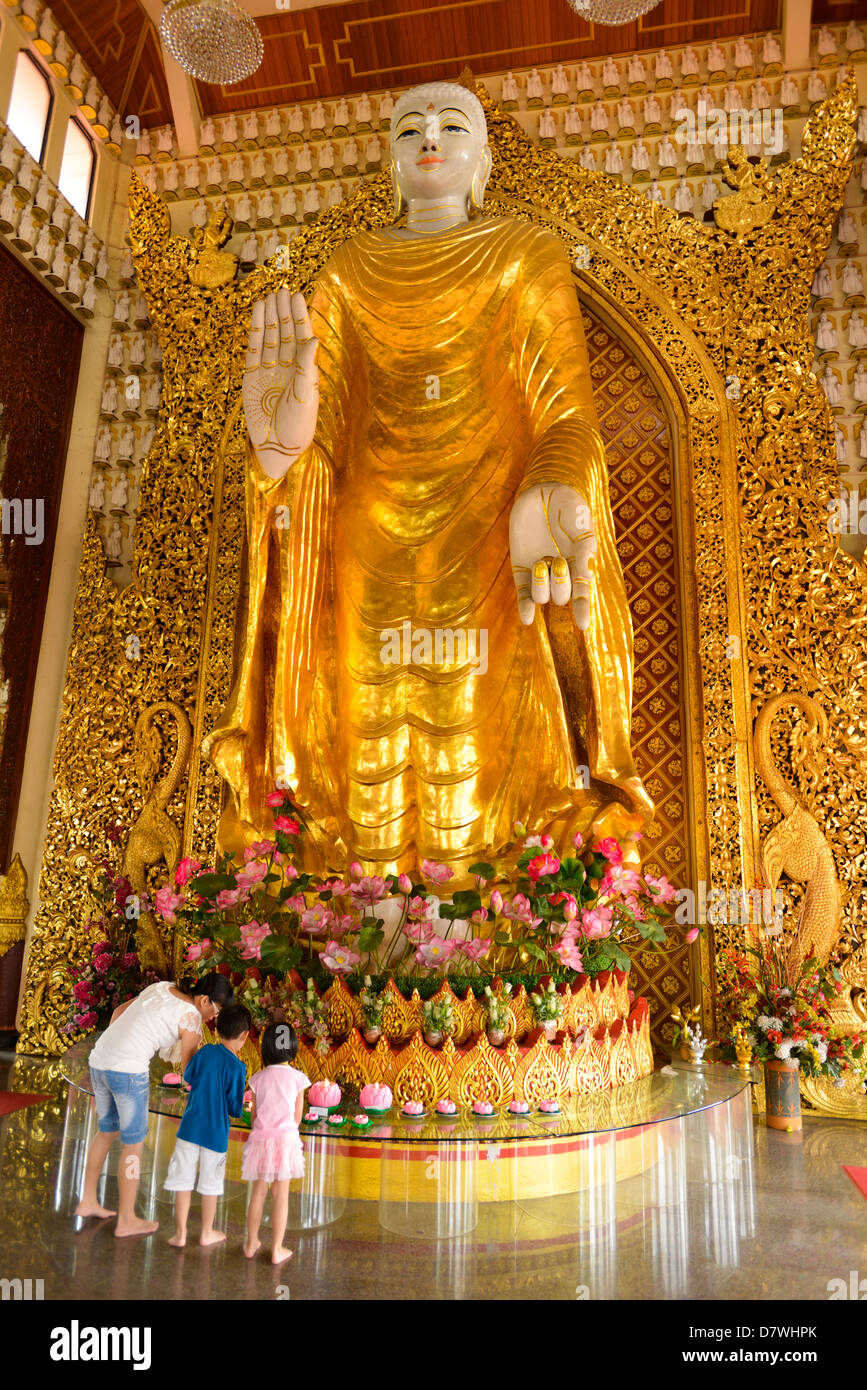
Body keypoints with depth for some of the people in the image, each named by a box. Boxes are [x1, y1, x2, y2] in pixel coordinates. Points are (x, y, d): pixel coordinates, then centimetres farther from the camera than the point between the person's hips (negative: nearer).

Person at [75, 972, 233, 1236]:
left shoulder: (162, 987, 14)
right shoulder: (191, 1018, -7)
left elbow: (119, 1012, 22)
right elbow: (188, 1070, -2)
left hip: (99, 1060, 8)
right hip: (128, 1071, -8)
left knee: (107, 1131, 26)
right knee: (134, 1143, 9)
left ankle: (88, 1202, 36)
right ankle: (127, 1220, 19)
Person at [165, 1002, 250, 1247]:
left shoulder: (205, 1052, -7)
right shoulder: (238, 1067, -15)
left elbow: (188, 1077, 12)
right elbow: (236, 1108, -10)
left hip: (189, 1128, 2)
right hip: (216, 1133, -2)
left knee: (183, 1180, 11)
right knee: (210, 1184, 14)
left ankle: (180, 1233, 17)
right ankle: (207, 1233, 27)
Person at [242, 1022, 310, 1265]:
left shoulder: (258, 1078, -2)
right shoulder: (297, 1078, -5)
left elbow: (253, 1115, 5)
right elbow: (297, 1118, 1)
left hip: (261, 1138, 2)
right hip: (285, 1138, -2)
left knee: (258, 1192, 16)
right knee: (280, 1195, 8)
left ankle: (251, 1243, 28)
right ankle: (277, 1249, 15)